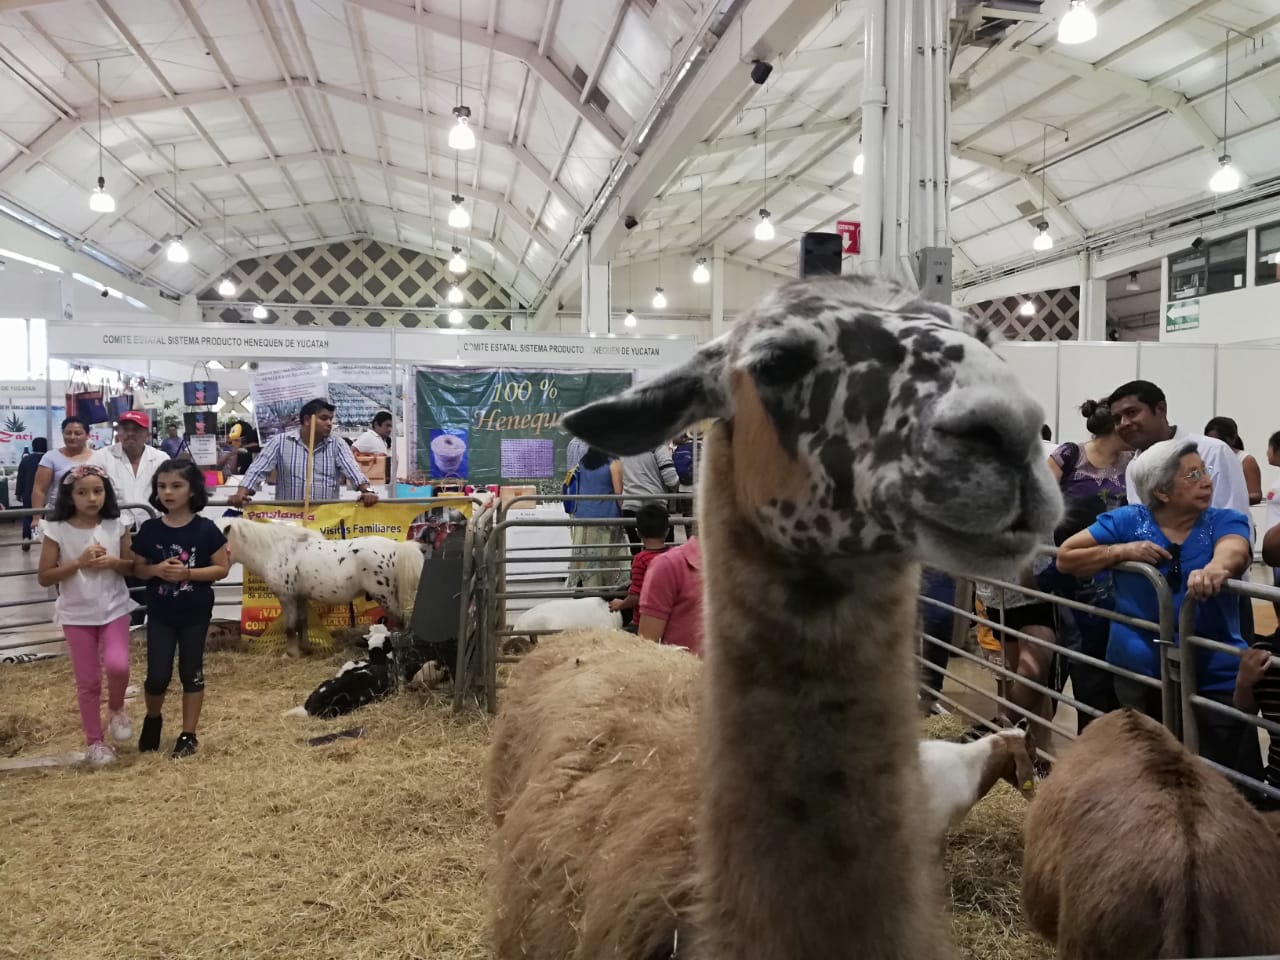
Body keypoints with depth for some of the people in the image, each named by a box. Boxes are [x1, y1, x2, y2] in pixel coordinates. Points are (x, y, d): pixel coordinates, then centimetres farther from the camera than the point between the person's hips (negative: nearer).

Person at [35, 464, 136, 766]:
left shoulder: (117, 526, -4)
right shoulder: (57, 530, -9)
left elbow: (133, 566, 5)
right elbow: (44, 577, -7)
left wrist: (113, 562, -16)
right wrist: (79, 563, -19)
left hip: (114, 610, 1)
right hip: (77, 615, 0)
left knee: (117, 665, -18)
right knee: (87, 681, 7)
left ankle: (116, 709, 14)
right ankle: (94, 741, 23)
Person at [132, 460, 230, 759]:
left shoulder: (205, 529, -10)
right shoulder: (150, 530, -3)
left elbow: (222, 568, -7)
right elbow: (137, 569, 5)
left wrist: (187, 572, -20)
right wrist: (157, 569, -16)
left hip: (195, 614, -1)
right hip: (160, 614, 1)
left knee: (191, 673, 9)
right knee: (158, 676, 2)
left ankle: (188, 734, 21)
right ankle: (152, 719, 33)